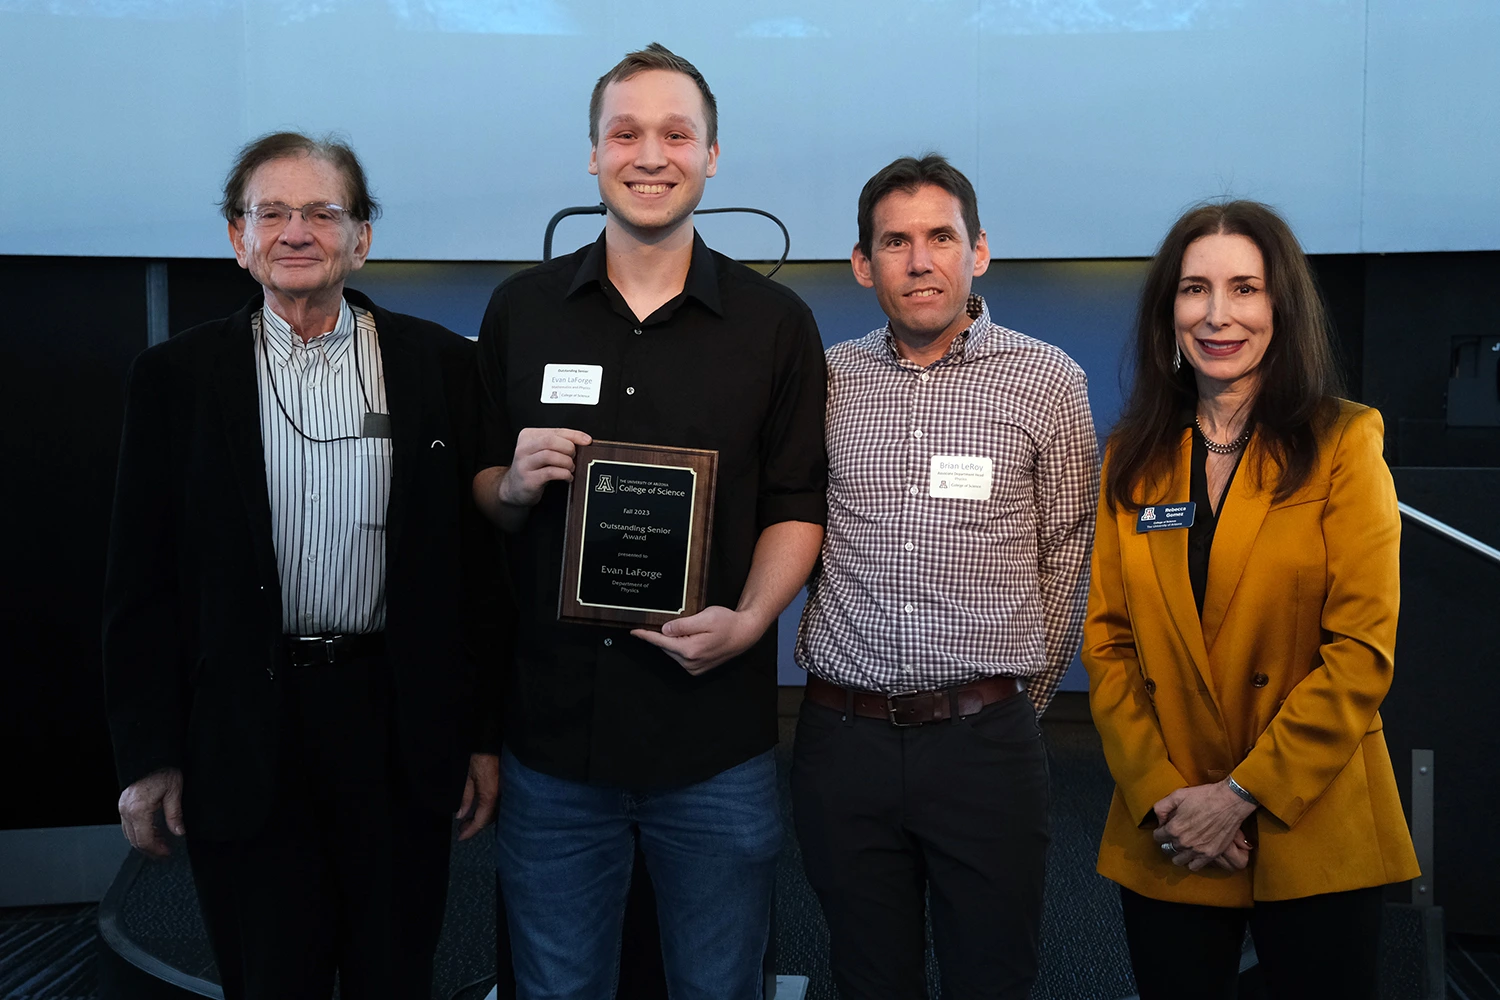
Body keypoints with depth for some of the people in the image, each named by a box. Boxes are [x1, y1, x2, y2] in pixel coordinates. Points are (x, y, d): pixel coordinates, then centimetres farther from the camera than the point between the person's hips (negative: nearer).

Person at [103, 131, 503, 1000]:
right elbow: (143, 579, 3)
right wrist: (149, 757, 0)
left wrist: (484, 733, 0)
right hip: (242, 732, 0)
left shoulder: (441, 366, 1)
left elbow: (479, 557, 1)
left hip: (400, 728, 0)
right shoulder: (177, 376, 2)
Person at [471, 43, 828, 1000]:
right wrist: (513, 485, -12)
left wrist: (749, 620, -14)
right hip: (552, 733, 1)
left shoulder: (776, 322, 0)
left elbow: (799, 502, 2)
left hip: (718, 743, -1)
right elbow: (479, 491, 11)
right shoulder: (520, 309, 4)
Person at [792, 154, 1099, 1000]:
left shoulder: (1048, 381, 0)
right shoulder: (827, 381, 5)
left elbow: (1069, 553, 4)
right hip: (844, 736, 2)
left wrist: (1027, 693, 5)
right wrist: (826, 656, 7)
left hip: (985, 740, -2)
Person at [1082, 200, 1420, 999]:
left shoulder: (1342, 445, -4)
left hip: (1312, 836, -2)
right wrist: (1161, 795, -9)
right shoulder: (1133, 459, 6)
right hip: (1166, 843, 3)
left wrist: (1243, 795, -13)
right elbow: (1106, 640, 2)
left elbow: (1361, 651, -10)